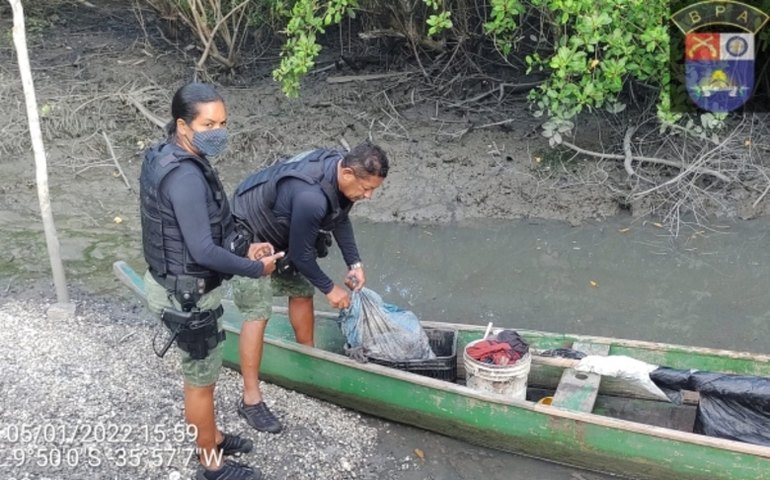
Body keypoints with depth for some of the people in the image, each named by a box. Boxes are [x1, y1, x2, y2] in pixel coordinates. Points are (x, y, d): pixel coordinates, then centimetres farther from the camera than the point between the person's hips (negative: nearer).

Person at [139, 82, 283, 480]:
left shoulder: (171, 158, 2)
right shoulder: (185, 176, -29)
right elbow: (203, 250, -30)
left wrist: (243, 248, 8)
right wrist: (256, 269, -17)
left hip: (179, 284, 9)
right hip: (187, 295, -9)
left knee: (201, 373, 25)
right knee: (201, 380, 9)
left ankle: (211, 439, 45)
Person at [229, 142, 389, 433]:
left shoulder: (339, 170, -14)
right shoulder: (311, 198, -41)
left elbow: (340, 219, 5)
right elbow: (301, 254, -27)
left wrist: (354, 263, 1)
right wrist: (329, 289, -13)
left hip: (279, 233, 9)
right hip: (249, 236, -9)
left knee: (301, 292, 14)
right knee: (258, 313, -10)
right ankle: (250, 399, -1)